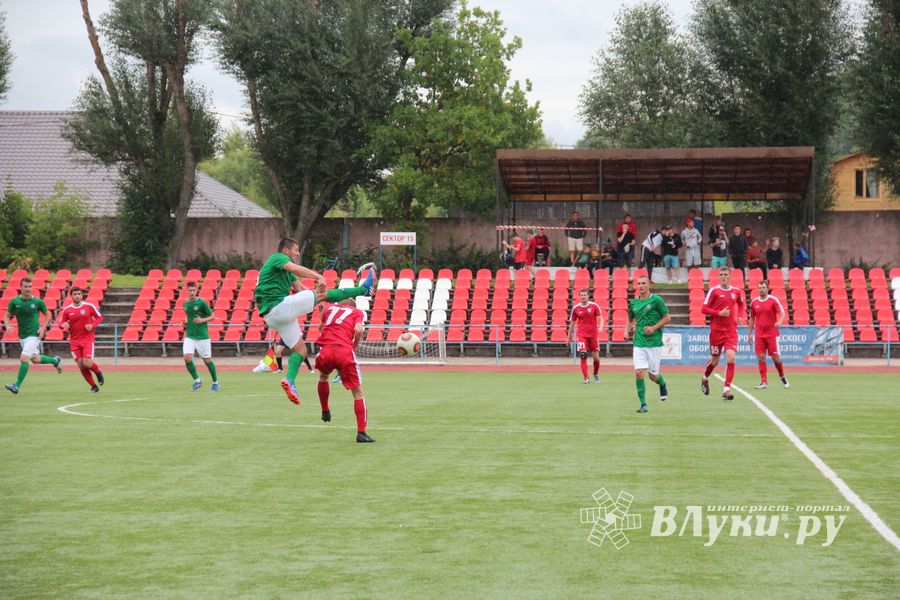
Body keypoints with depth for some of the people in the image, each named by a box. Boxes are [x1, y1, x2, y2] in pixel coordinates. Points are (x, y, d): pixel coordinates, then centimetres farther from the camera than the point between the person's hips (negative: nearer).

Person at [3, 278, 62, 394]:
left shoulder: (38, 302, -8)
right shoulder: (14, 301, -3)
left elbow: (47, 314, 6)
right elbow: (7, 316, 6)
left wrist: (43, 328, -7)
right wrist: (7, 325, -14)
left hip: (33, 335, -5)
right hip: (22, 336, 5)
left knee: (23, 359, -17)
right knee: (35, 360, 18)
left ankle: (17, 386, -9)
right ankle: (55, 360, 46)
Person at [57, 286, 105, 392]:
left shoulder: (89, 306, -3)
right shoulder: (66, 310, 1)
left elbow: (99, 317, 5)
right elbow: (61, 324, 7)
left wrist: (92, 325, -13)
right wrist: (64, 325, -18)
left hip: (87, 339, -2)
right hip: (74, 341, 2)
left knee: (87, 363, -16)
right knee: (81, 365, -2)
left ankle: (98, 372, 19)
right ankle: (93, 386, 13)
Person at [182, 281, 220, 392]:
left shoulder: (201, 302, -8)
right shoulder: (186, 303, 8)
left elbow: (212, 317, -3)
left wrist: (202, 320, -20)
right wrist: (186, 324, 6)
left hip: (202, 336, -4)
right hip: (189, 336, 4)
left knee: (207, 359, 4)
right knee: (187, 357, -14)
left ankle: (215, 382, 23)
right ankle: (197, 381, 0)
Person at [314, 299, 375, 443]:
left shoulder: (329, 307, 26)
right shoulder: (357, 312, 17)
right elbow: (358, 330, -1)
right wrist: (354, 346, 12)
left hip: (325, 350, 3)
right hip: (345, 352, -3)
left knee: (323, 377, 37)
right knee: (357, 392, 6)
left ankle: (325, 411, 40)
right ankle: (361, 433, -1)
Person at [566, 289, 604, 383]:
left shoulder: (594, 306, -1)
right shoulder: (575, 308, 3)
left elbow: (600, 318, -2)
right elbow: (572, 323, 12)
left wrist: (600, 327, -23)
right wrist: (569, 337, 15)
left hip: (593, 334, 0)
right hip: (582, 335, 0)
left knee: (596, 357, 4)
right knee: (583, 355, -17)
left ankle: (596, 374, 33)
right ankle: (586, 378, -15)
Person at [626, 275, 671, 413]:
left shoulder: (656, 300, -5)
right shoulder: (633, 303, 8)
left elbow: (667, 317, -1)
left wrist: (654, 327, -13)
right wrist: (628, 331, 4)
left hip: (654, 343, -3)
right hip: (638, 343, 3)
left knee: (653, 375, 5)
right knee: (638, 373, -11)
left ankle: (663, 385, 41)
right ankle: (643, 404, -3)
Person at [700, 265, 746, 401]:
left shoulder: (736, 291, 4)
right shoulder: (714, 290, -5)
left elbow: (742, 304, 24)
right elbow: (704, 309, -6)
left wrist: (741, 316, 6)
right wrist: (719, 313, -19)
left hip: (731, 330, 2)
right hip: (716, 330, -2)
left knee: (730, 357, -15)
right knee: (715, 360, 10)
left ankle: (727, 390, -13)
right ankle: (705, 378, 42)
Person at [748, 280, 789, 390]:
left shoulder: (773, 300, -3)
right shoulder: (754, 302, 7)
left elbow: (782, 313, -9)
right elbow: (752, 318, 16)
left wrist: (780, 321, -31)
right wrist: (749, 333, 14)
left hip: (772, 334, -3)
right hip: (759, 335, 3)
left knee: (775, 357, -1)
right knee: (760, 358, -4)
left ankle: (782, 377, 22)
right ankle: (764, 382, -2)